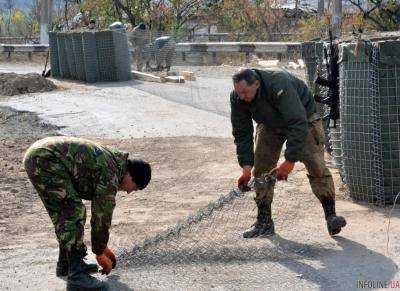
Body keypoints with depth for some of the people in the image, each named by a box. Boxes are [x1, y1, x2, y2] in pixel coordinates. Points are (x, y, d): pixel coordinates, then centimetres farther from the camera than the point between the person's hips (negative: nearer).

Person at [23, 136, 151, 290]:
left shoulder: (110, 161, 19)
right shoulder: (111, 176, -10)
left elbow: (101, 210, 27)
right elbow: (102, 216, -5)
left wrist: (103, 246, 30)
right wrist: (100, 253, 9)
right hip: (45, 160, -11)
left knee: (63, 215, 18)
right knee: (74, 214, -11)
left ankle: (65, 264, 27)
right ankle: (76, 274, -12)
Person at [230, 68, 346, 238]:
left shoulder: (279, 86, -41)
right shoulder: (237, 98, -23)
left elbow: (298, 124, -41)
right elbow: (241, 133, -14)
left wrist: (290, 161, -42)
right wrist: (246, 167, -22)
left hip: (304, 117, -5)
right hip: (270, 125, 5)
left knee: (316, 166, -17)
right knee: (261, 170, -4)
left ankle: (331, 217, -11)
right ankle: (264, 223, 3)